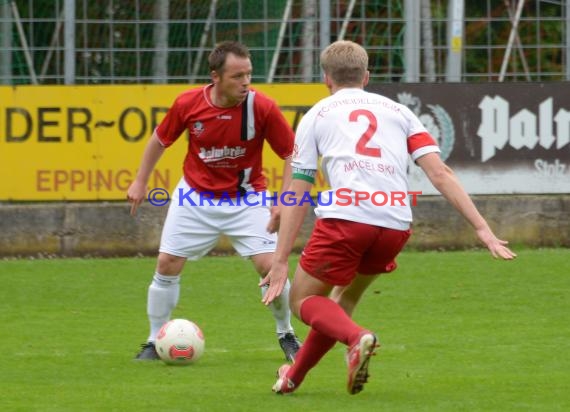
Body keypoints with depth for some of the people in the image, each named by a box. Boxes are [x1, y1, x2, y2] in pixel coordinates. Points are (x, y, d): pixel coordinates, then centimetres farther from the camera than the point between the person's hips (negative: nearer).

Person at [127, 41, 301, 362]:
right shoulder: (188, 104, -16)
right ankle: (155, 342, 16)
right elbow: (160, 140, 4)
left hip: (246, 198, -2)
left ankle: (287, 336, 13)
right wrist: (141, 181, 7)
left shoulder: (262, 107, -21)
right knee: (167, 265, -1)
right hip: (195, 197, 2)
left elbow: (291, 153, -10)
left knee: (270, 266, -12)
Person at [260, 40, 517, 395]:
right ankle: (294, 376, 33)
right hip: (396, 224, 4)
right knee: (345, 298, 28)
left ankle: (357, 338, -17)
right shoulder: (399, 112, 23)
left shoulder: (316, 116, 18)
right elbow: (440, 173, 10)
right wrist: (483, 229, 6)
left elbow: (297, 197, 12)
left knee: (304, 301, 13)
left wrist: (281, 261, 14)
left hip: (344, 216, -4)